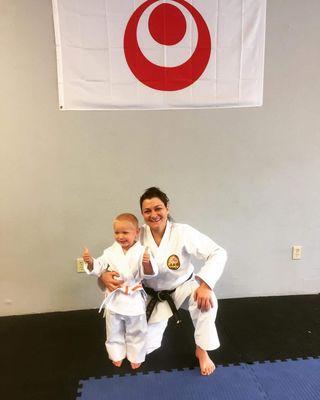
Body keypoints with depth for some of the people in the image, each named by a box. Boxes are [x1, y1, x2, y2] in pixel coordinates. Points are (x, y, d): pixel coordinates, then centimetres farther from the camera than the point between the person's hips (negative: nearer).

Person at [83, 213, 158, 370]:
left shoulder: (141, 251, -15)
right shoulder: (110, 252, -4)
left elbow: (150, 273, -23)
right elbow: (97, 268, 0)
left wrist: (147, 262, -45)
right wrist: (90, 261, -21)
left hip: (134, 299, -3)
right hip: (114, 299, 3)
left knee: (136, 332, 17)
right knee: (114, 331, 22)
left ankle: (136, 357, 40)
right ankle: (117, 355, 44)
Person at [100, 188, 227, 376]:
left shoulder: (183, 233, -25)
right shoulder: (138, 236, -19)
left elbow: (218, 253, -27)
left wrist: (205, 285, -39)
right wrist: (105, 274, -33)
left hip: (183, 287, -2)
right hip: (154, 295, 2)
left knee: (206, 301, -34)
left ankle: (202, 350, -7)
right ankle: (159, 324, 39)